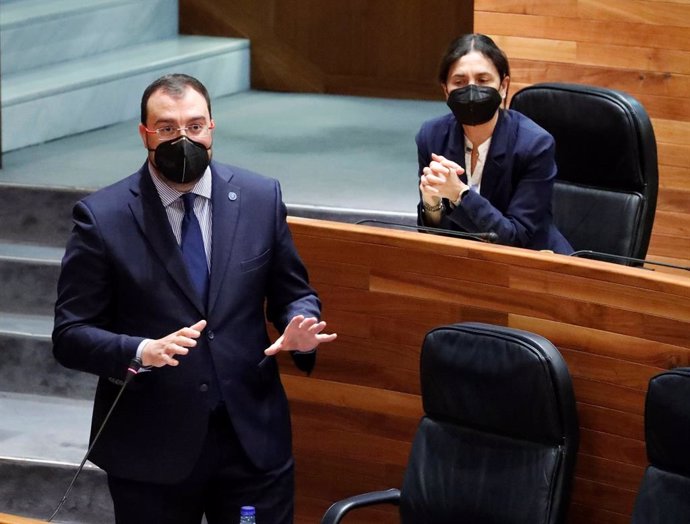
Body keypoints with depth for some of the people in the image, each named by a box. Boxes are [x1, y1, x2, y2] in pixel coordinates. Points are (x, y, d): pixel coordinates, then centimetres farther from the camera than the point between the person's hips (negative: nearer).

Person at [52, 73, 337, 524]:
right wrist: (141, 352, -24)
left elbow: (294, 295, 12)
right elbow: (70, 335, -7)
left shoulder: (261, 198, 2)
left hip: (254, 440, 2)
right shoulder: (101, 217, -6)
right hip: (150, 451, -2)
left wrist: (300, 327, -11)